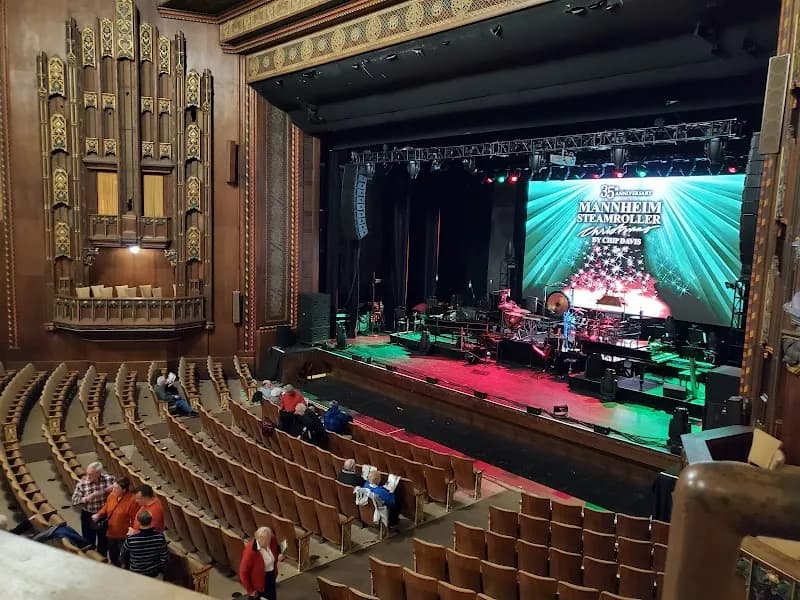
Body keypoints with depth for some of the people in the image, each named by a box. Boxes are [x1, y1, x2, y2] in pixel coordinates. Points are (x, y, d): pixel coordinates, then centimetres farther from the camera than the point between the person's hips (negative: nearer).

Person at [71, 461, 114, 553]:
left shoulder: (108, 479, -16)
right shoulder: (82, 482, -16)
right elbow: (74, 501, -11)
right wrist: (86, 498, -27)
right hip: (88, 516, 0)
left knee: (103, 542, 19)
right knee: (88, 542, 17)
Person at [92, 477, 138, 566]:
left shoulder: (132, 500, -25)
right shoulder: (112, 495, -5)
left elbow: (135, 520, -20)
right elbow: (105, 508, 12)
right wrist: (98, 515, -6)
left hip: (124, 536, -7)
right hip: (111, 534, 7)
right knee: (113, 558, 25)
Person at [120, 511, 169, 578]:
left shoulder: (131, 539, -23)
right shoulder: (159, 536, -19)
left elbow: (122, 555, -3)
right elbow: (164, 557, -9)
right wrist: (162, 570, 7)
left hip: (136, 575, -2)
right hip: (155, 574, 2)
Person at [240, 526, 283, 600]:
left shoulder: (272, 540, -16)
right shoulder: (250, 551, -33)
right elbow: (243, 572, -23)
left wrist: (279, 556, -14)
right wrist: (250, 590, -15)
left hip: (271, 577, 6)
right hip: (257, 582, -5)